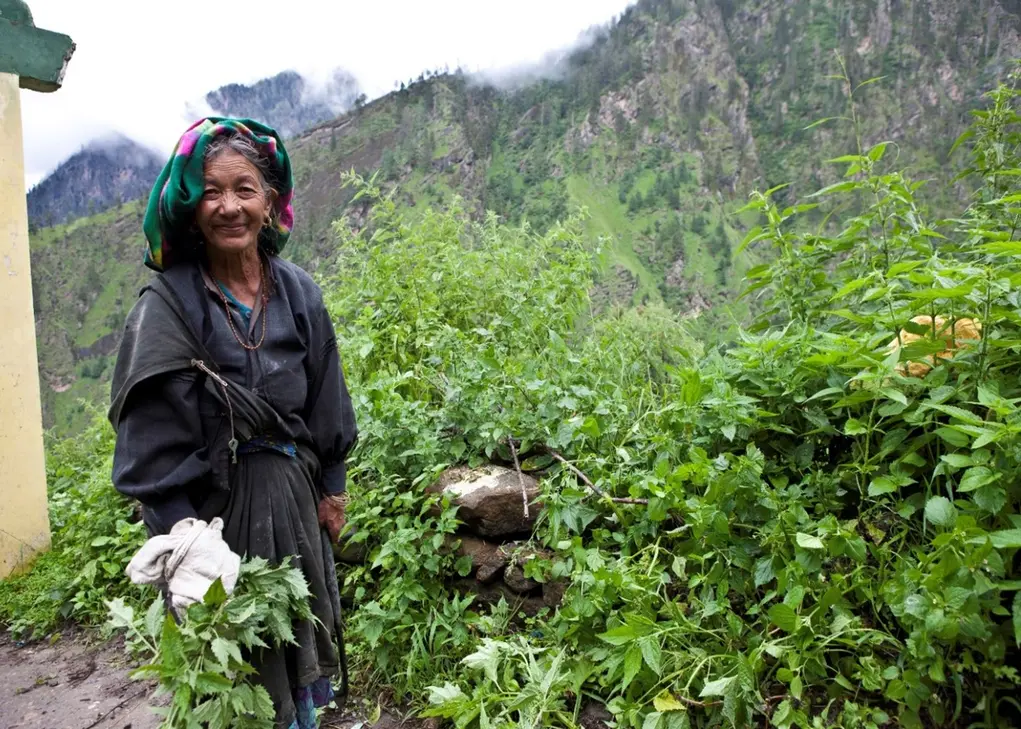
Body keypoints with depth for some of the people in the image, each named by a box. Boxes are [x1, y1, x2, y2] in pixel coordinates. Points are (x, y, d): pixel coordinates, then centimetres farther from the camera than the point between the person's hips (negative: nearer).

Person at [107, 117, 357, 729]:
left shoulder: (299, 294, 0)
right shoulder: (168, 304, -11)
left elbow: (325, 403, 6)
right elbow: (152, 427, -13)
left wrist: (332, 488, 7)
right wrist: (179, 523, -18)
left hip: (294, 499, 4)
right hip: (213, 504, -3)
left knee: (299, 633, 19)